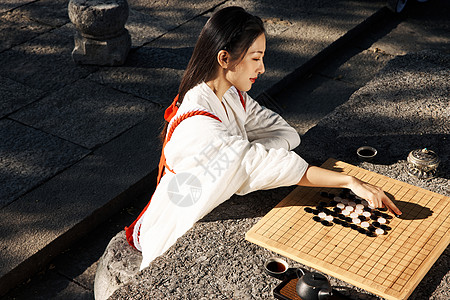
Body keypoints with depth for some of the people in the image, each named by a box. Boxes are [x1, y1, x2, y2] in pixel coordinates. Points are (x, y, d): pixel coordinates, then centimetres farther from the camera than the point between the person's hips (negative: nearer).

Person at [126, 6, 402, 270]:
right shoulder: (197, 126, -31)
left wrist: (244, 159, -24)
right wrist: (350, 182, -38)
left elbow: (286, 133, -5)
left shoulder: (233, 96, -2)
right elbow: (261, 165, -37)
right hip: (177, 232, -8)